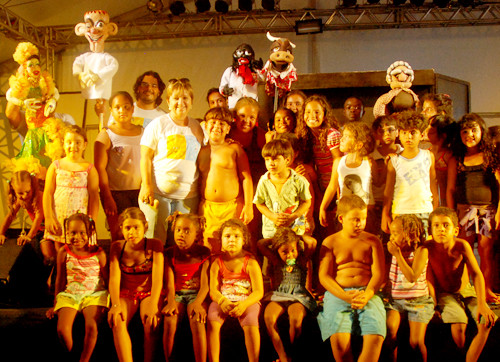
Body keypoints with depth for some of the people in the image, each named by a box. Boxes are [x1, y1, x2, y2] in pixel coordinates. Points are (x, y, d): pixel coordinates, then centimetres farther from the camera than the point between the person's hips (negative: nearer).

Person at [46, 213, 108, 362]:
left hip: (93, 294, -1)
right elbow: (60, 280, 9)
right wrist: (55, 304, 13)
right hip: (69, 294, 2)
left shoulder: (98, 253, -3)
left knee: (91, 326, -27)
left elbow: (107, 279, 4)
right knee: (62, 329, -21)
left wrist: (109, 302, -2)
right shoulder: (64, 253, 0)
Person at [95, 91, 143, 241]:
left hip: (138, 191, 3)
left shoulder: (142, 132, 12)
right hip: (115, 192, -3)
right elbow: (100, 168, -5)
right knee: (119, 237, -2)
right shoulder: (106, 134, 1)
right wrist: (107, 197, -11)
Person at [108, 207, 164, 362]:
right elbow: (114, 277, -9)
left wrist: (152, 305, -29)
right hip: (126, 294, 2)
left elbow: (157, 278, -14)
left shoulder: (154, 245, -5)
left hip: (149, 293, -1)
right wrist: (115, 304, -25)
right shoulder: (117, 247, 2)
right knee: (117, 322, -30)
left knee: (151, 323, -32)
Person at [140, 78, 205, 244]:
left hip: (188, 195, 3)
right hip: (158, 192, -3)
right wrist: (147, 186, -11)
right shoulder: (158, 124, 1)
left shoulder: (197, 127, 12)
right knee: (155, 239, -4)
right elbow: (146, 158, -1)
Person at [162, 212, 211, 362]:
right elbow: (169, 282, -4)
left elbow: (205, 283, -8)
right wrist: (171, 302, -23)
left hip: (196, 294, -1)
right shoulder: (170, 254, 3)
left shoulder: (203, 253, -1)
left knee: (197, 321, -31)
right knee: (169, 320, -28)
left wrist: (198, 302, -26)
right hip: (177, 294, 2)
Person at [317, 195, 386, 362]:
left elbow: (378, 274, 5)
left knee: (376, 338, -28)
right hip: (338, 294, -1)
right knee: (339, 339, -28)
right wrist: (345, 296, -15)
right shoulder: (330, 243, 10)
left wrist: (366, 295, -15)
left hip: (368, 293, 1)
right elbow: (324, 276, 3)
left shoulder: (372, 241, 13)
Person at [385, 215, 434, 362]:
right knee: (389, 332, -21)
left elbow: (412, 277, -22)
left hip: (418, 301, -3)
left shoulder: (421, 251, -9)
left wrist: (398, 254, -22)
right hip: (395, 300, 3)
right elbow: (386, 276, 14)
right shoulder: (393, 250, 5)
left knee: (416, 342, -12)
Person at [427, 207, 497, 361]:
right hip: (444, 294, -2)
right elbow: (430, 279, -15)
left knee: (487, 322, -21)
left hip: (466, 290, 2)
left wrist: (481, 304, -29)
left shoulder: (462, 245, -20)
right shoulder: (428, 247, -21)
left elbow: (477, 274, -20)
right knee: (458, 324, -29)